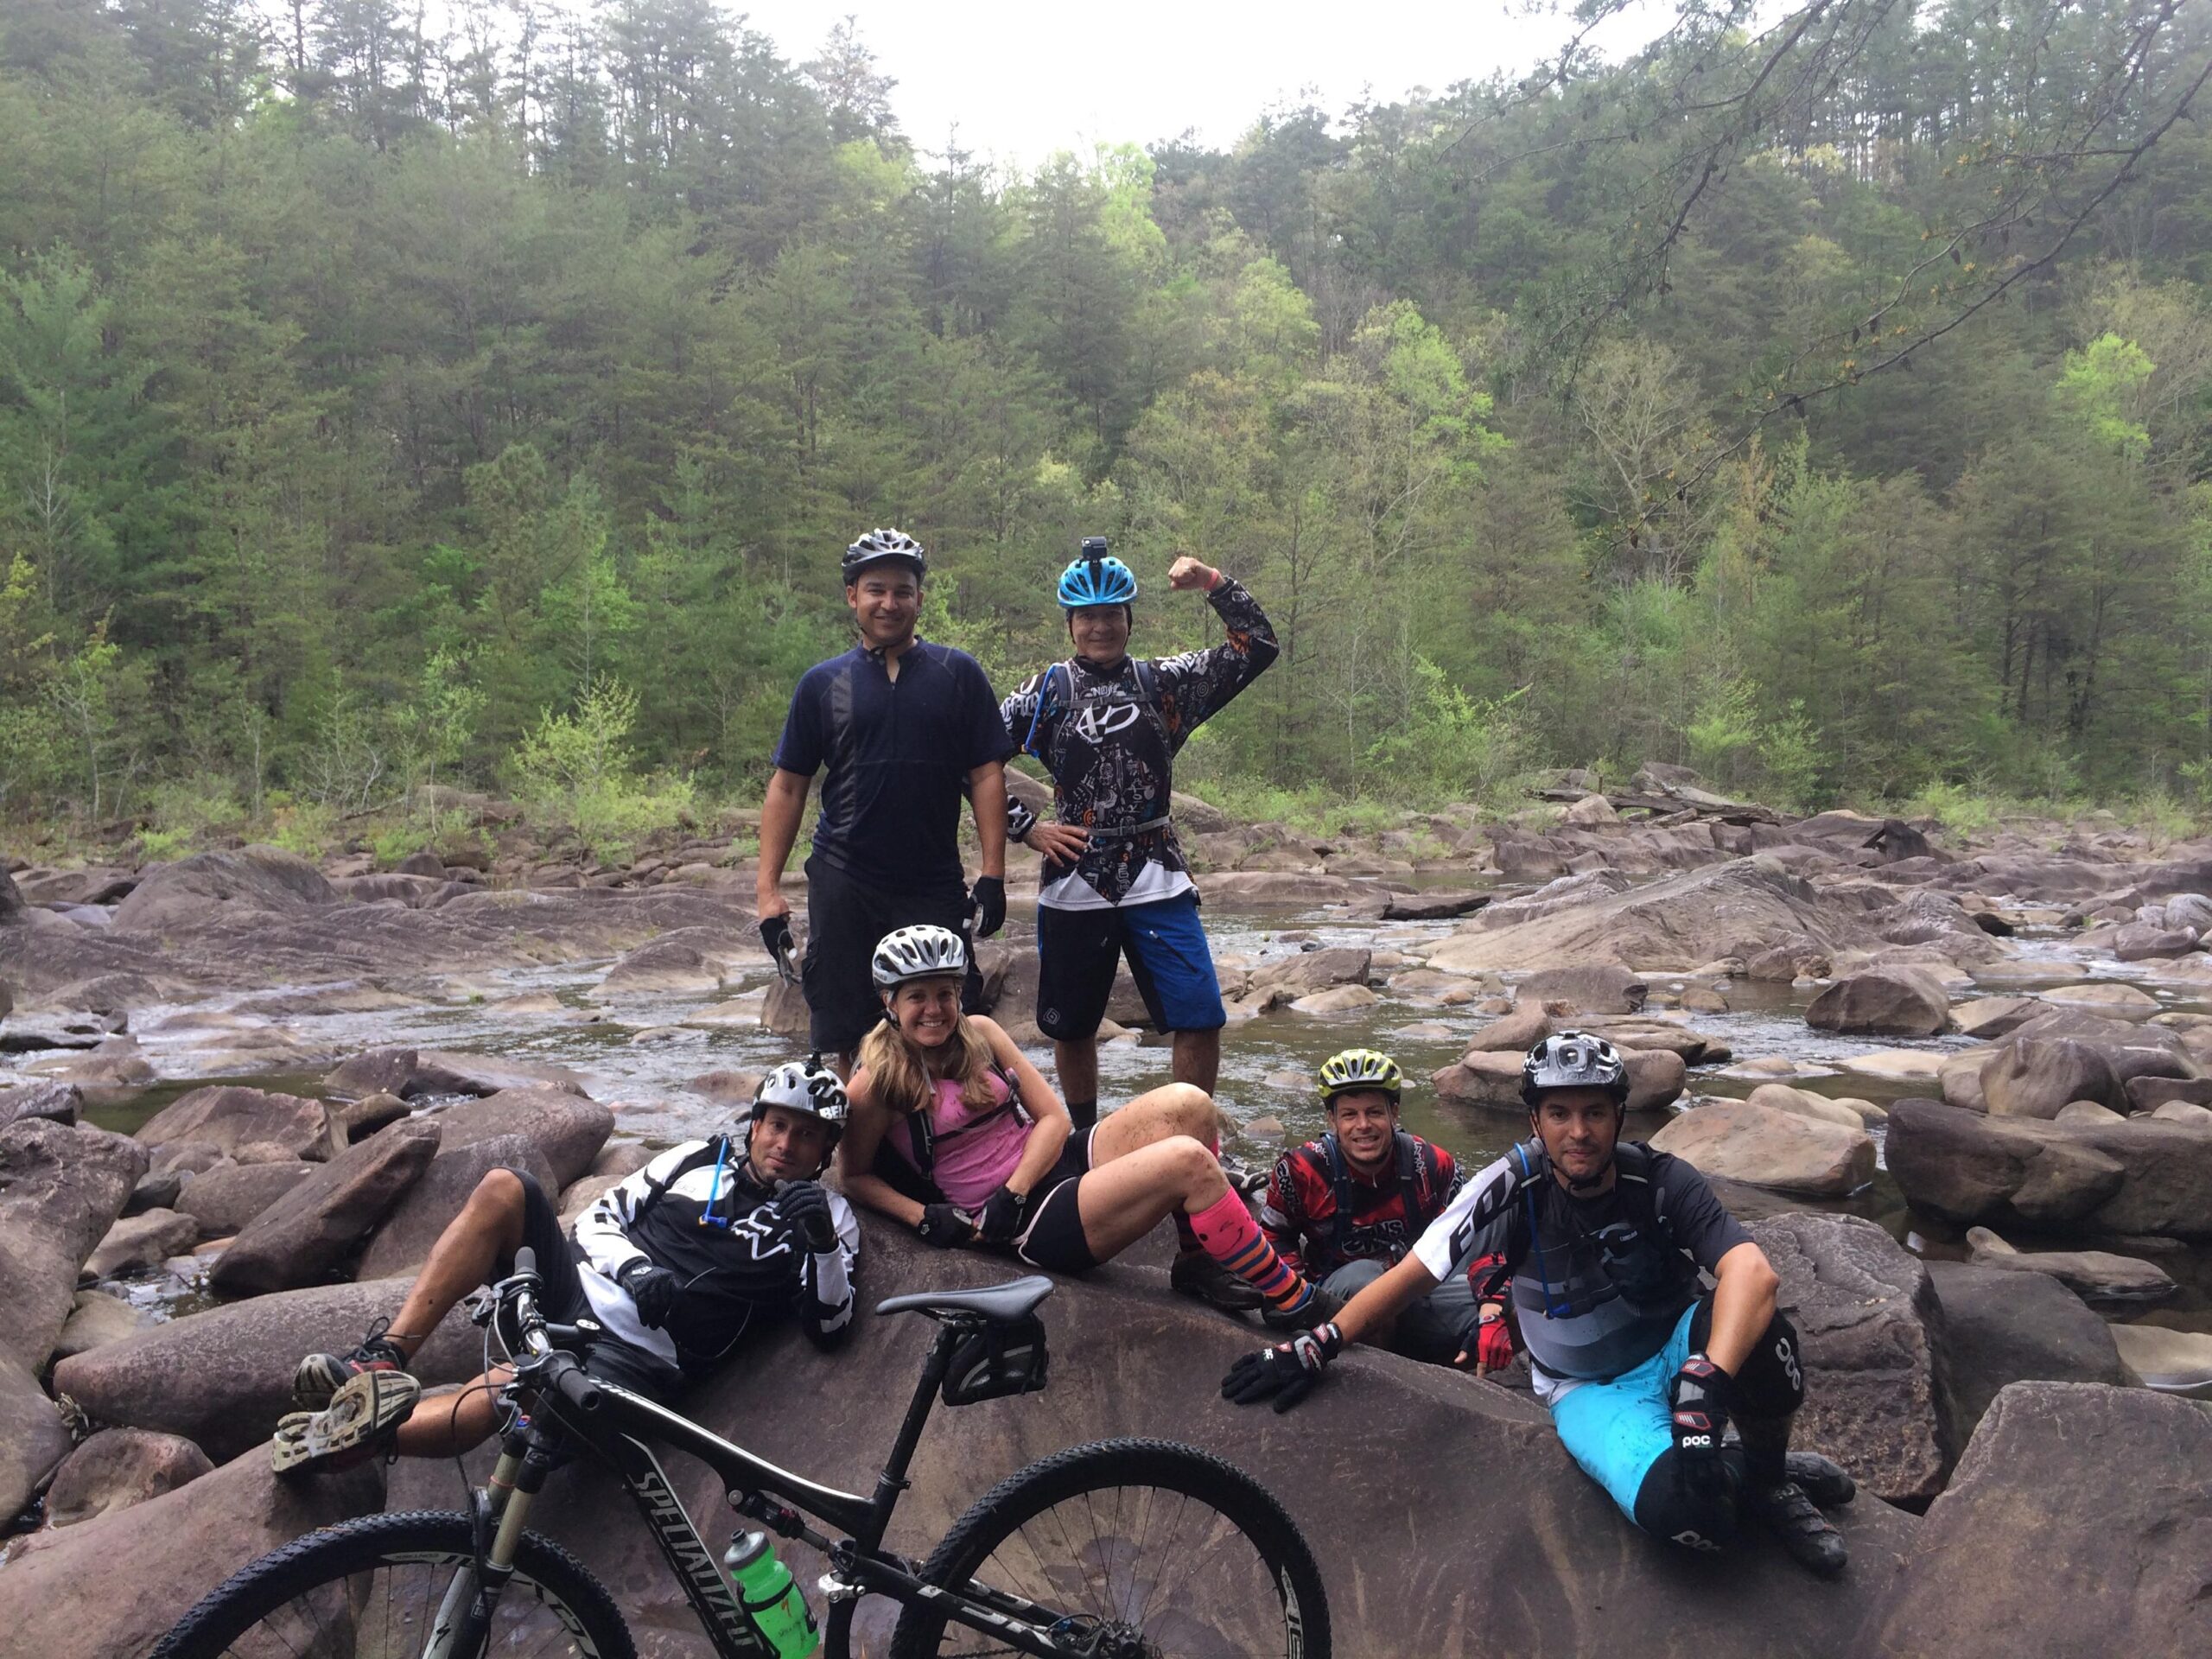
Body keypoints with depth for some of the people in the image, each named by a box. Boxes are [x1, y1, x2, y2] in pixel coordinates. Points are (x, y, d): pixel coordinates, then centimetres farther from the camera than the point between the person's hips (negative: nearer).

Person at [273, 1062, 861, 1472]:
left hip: (637, 1358, -5)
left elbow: (829, 1326, -4)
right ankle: (382, 1360, -25)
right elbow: (599, 1218, 13)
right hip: (578, 1288, 5)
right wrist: (635, 1269, -9)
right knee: (504, 1188, -22)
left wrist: (823, 1242, -20)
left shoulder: (827, 1215, 7)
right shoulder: (701, 1158, 16)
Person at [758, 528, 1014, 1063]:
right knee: (842, 1036, 4)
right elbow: (788, 786, 8)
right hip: (842, 887, 1)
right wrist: (768, 888, 1)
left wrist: (993, 873, -7)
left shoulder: (958, 674, 4)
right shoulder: (823, 683, 7)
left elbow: (986, 775, 2)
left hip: (935, 888, -1)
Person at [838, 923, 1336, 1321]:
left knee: (1186, 1104, -19)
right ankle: (1294, 1302, -16)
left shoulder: (978, 1033, 8)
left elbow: (1053, 1117, 6)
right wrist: (923, 1218, -13)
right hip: (1034, 1223, -7)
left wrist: (1013, 1190, -11)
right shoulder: (878, 1084, -7)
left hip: (1056, 1161, 7)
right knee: (1189, 1162, -27)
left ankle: (1197, 1261, -3)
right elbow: (855, 1175, 4)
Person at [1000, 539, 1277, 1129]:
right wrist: (1027, 827, -4)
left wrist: (1213, 583, -8)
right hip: (1073, 884, 0)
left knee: (1201, 1022, -7)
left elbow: (1258, 646, 2)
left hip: (1158, 881, 0)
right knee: (1071, 1027, 11)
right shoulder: (1047, 692, 3)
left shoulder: (1164, 682, 6)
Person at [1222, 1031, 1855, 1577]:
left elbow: (1752, 1272, -35)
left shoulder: (1662, 1183, -19)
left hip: (1673, 1351, 1)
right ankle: (1740, 1476, 3)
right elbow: (1410, 1277, -11)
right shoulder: (1511, 1189, -18)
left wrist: (1704, 1389, -50)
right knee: (1673, 1505, -35)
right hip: (1589, 1391, -1)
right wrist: (1313, 1350, -16)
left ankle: (1771, 1473, -5)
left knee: (1756, 1335, -37)